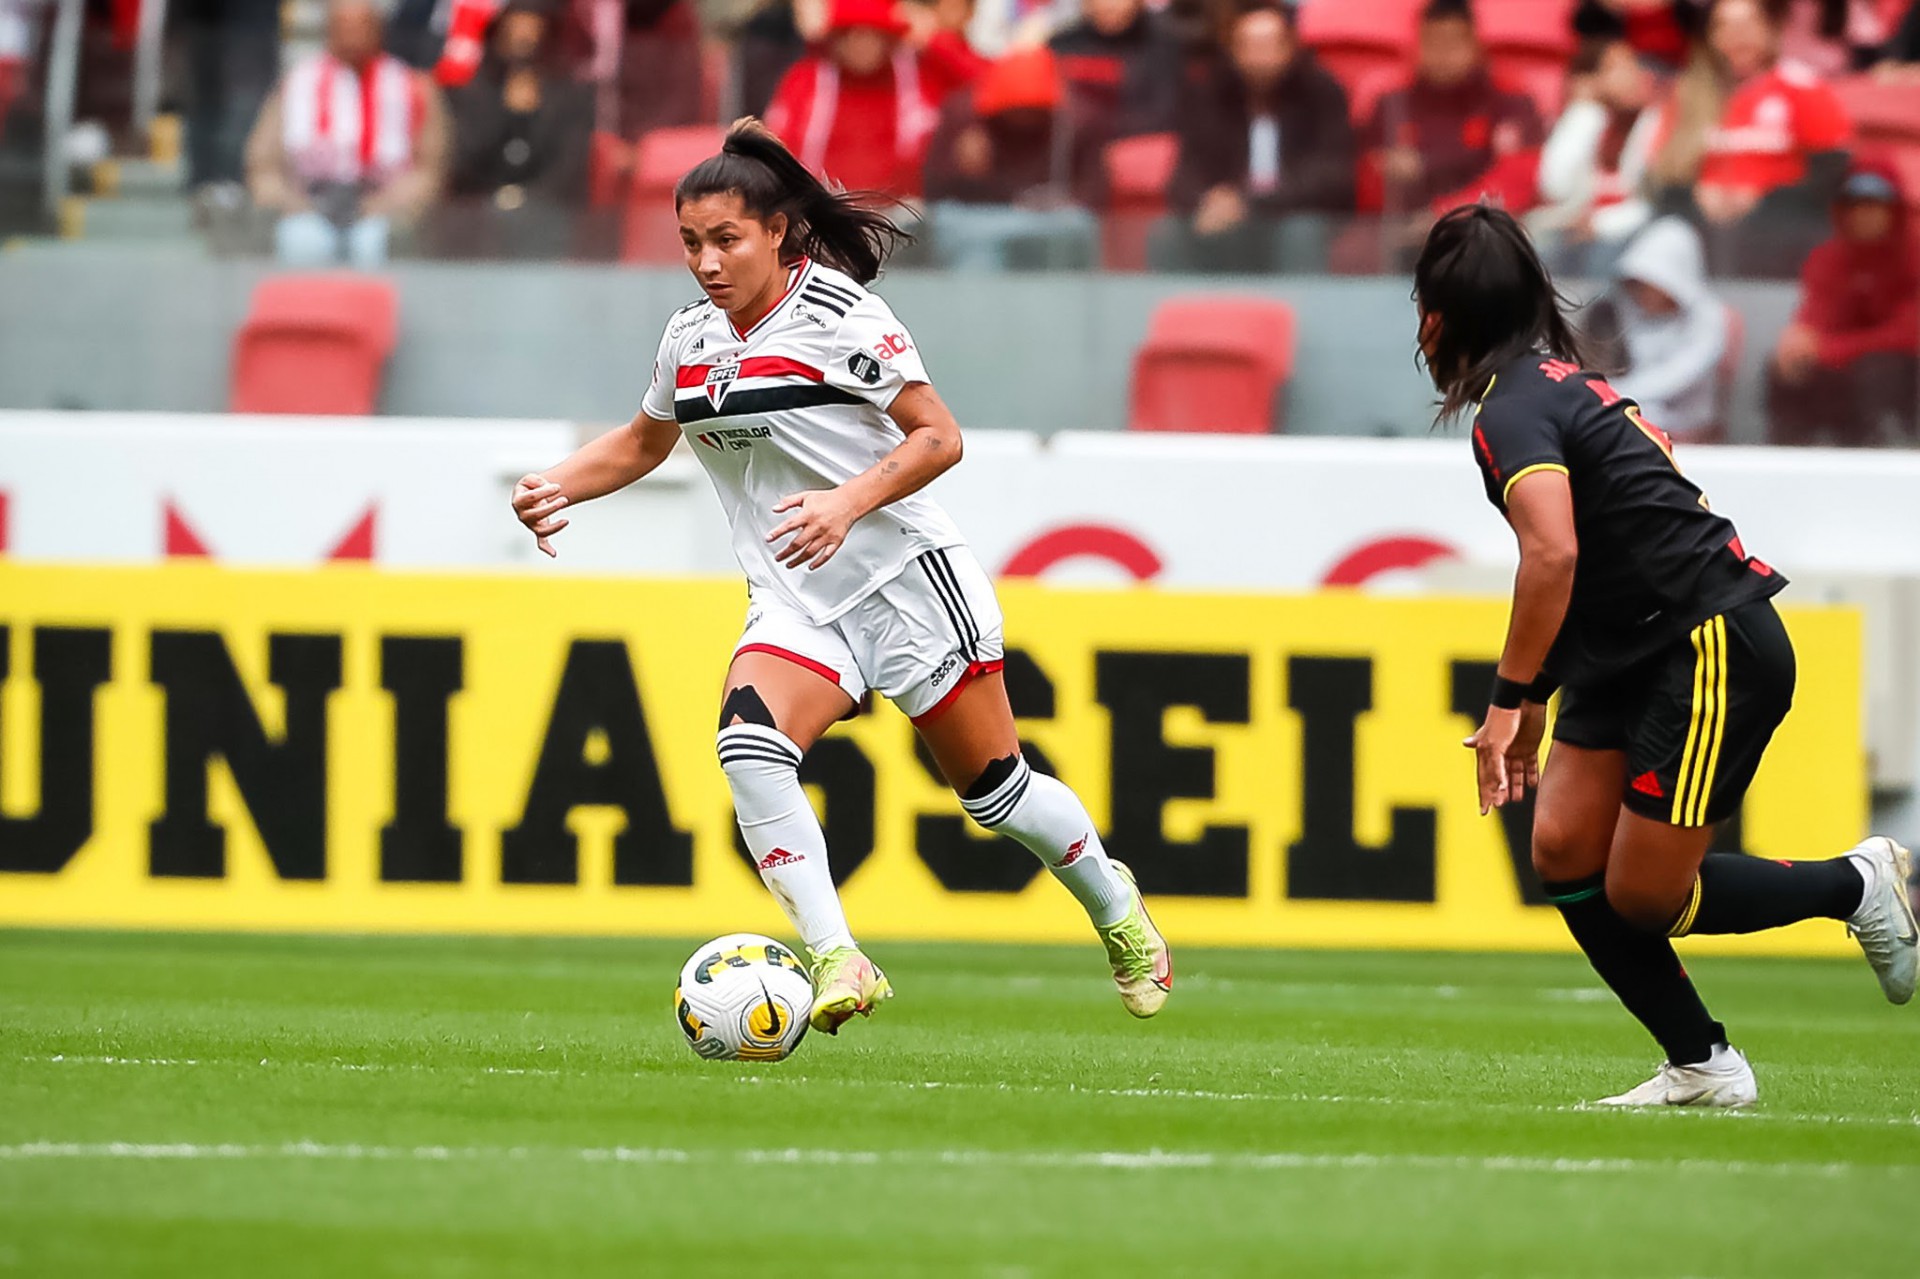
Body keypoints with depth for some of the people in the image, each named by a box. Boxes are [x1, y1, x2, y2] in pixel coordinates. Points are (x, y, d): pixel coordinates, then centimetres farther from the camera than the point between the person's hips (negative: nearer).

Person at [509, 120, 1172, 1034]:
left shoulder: (838, 315, -13)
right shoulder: (690, 338, 5)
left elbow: (938, 438, -13)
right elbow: (642, 443, 22)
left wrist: (849, 502, -27)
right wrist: (555, 487, 5)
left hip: (908, 579, -5)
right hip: (795, 606, 5)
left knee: (994, 790, 5)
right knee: (748, 742, -26)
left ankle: (1113, 903, 36)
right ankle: (836, 963, -27)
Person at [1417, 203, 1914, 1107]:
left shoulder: (1513, 411, -19)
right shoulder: (1562, 377, 12)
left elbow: (1553, 553, -35)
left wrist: (1511, 702, -29)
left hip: (1719, 652, -10)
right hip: (1634, 655, 10)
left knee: (1642, 895, -5)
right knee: (1563, 851, 1)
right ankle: (1701, 1067, 6)